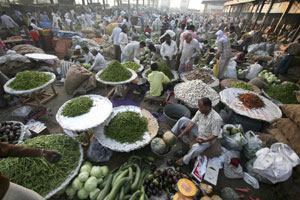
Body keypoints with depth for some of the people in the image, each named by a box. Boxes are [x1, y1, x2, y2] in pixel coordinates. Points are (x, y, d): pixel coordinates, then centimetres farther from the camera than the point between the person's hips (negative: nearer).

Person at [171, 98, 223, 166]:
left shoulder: (216, 119, -32)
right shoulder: (200, 112, -15)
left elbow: (215, 135, -24)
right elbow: (192, 123, -10)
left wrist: (203, 141, -36)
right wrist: (182, 134, -13)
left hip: (207, 139, -6)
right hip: (198, 131, 6)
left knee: (196, 149, -35)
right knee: (183, 119, -7)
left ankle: (185, 159, -3)